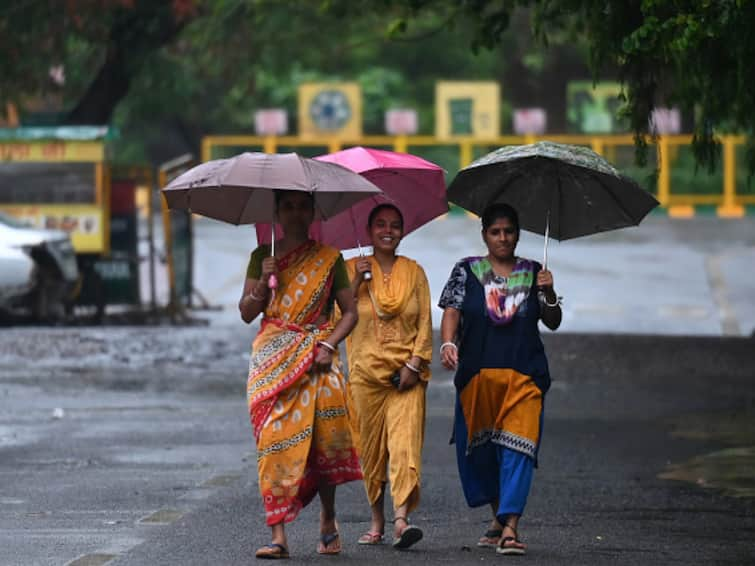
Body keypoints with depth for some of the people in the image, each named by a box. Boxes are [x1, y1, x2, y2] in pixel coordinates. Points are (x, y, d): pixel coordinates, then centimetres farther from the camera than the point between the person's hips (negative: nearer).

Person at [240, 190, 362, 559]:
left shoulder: (329, 259, 7)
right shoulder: (262, 257, 11)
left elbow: (350, 312, 7)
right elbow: (246, 313, 8)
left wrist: (328, 345, -8)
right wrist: (264, 281, -9)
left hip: (315, 360, -1)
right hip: (272, 361, 1)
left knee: (323, 443, -5)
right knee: (274, 443, -10)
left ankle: (328, 521, 20)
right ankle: (278, 536, -13)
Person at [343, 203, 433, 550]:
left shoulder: (413, 272, 9)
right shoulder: (354, 269, 8)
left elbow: (425, 322, 4)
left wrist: (414, 362, -7)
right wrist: (357, 282, -11)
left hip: (406, 374, -1)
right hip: (366, 371, 1)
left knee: (405, 441, -14)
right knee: (371, 447, 3)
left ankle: (401, 519, -24)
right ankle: (377, 521, 13)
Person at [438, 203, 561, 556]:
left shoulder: (533, 274, 10)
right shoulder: (466, 272, 9)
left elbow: (553, 323, 9)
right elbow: (452, 311, -2)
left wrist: (548, 294, -10)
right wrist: (448, 343, -20)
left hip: (523, 376, -1)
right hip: (477, 375, 1)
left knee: (517, 446, -12)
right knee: (480, 447, 5)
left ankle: (510, 527, -17)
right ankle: (499, 515, 24)